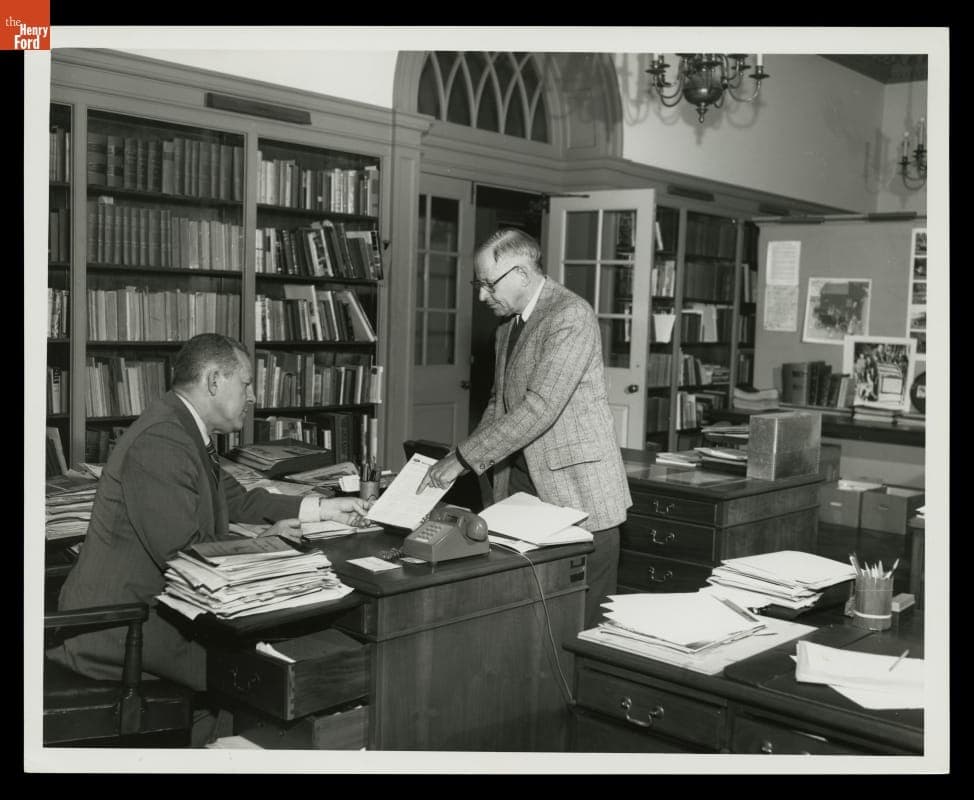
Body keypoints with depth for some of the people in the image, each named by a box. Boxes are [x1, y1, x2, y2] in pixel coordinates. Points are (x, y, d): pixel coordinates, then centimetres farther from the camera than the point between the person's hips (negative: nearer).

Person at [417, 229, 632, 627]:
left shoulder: (571, 315, -14)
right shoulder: (507, 327, 16)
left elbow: (540, 407, -23)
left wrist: (464, 458, -20)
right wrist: (460, 458, 8)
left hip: (576, 493, -8)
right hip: (520, 484, 8)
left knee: (582, 623, -2)